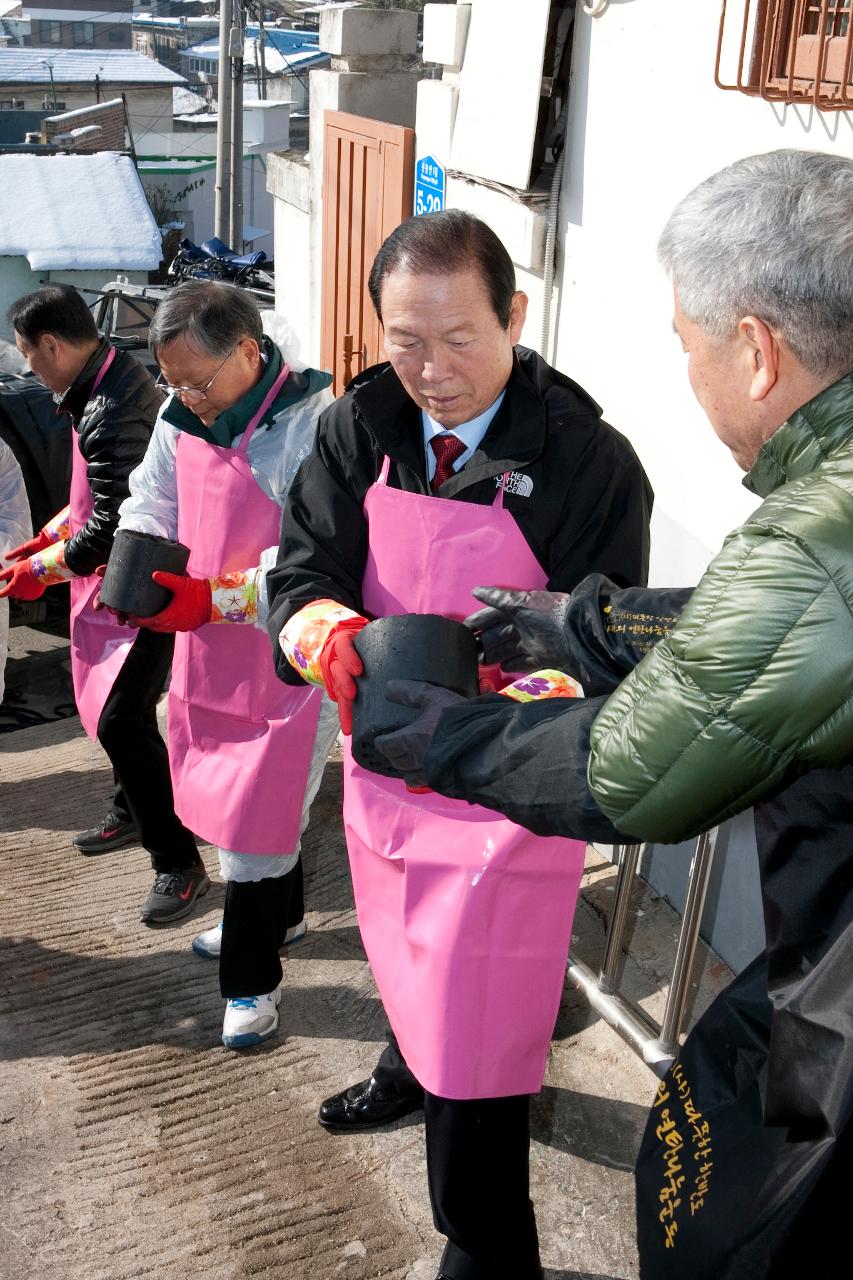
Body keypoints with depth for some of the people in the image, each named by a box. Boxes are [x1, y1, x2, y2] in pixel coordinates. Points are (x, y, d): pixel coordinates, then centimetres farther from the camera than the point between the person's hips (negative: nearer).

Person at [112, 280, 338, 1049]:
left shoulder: (315, 424, -21)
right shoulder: (181, 418, 2)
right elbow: (150, 508, 12)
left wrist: (214, 600, -31)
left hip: (285, 655, -7)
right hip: (208, 649, 7)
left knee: (254, 817, 1)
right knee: (249, 798, 22)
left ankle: (252, 979, 20)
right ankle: (278, 917, 46)